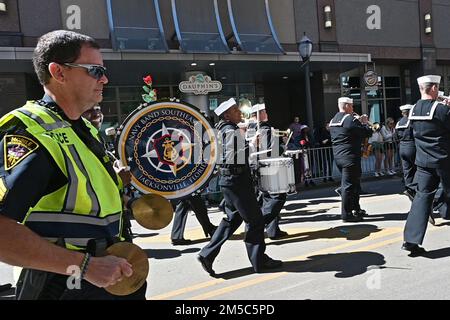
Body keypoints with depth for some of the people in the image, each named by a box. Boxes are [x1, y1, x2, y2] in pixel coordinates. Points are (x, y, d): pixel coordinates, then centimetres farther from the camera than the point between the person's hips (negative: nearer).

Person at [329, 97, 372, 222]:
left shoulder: (333, 120, 13)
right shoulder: (350, 119, -13)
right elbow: (368, 132, -11)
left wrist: (360, 122, 17)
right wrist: (364, 123, 7)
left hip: (338, 156, 9)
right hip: (350, 156, -9)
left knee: (354, 183, 19)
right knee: (349, 185, -4)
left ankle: (356, 209, 28)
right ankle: (347, 214, 0)